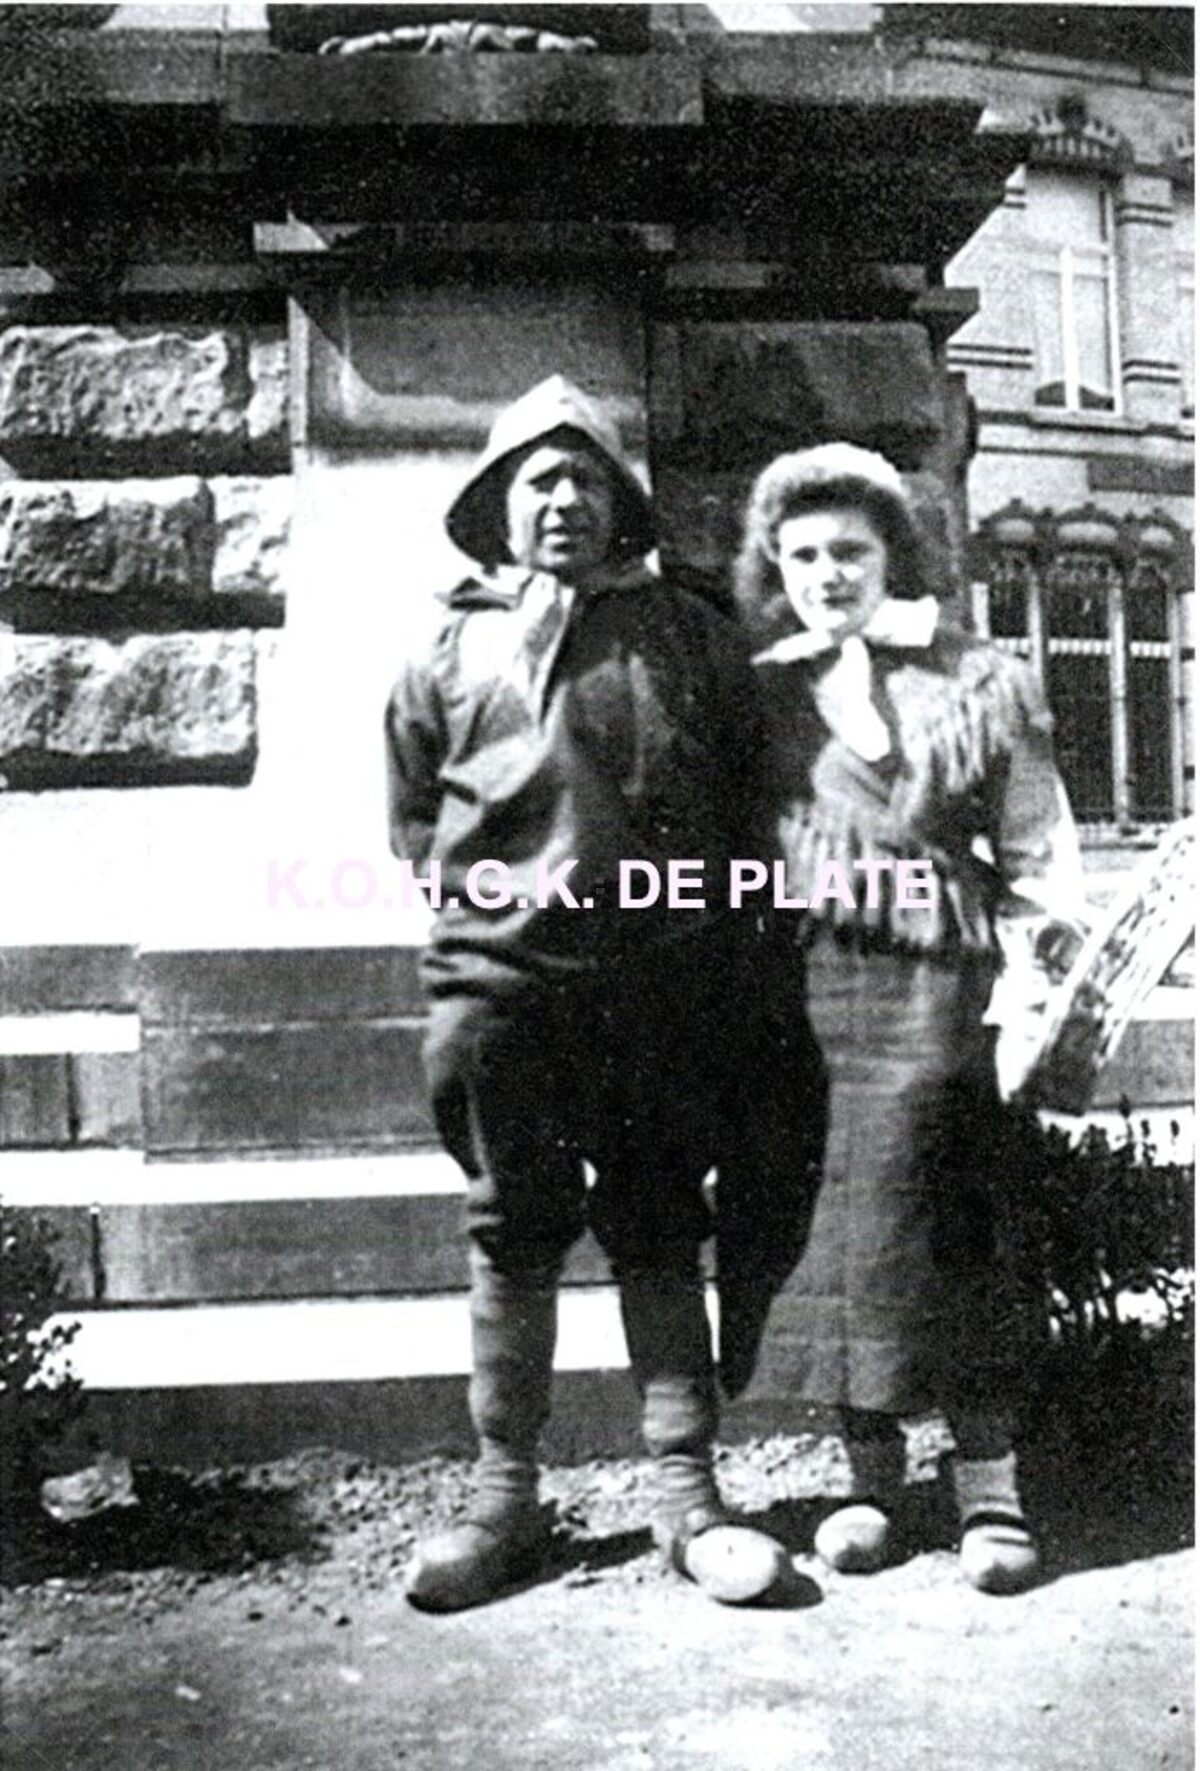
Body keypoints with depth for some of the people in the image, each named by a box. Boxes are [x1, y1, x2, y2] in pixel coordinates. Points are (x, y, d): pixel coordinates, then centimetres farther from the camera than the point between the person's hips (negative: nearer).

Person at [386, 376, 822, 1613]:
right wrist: (479, 895, 6)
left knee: (662, 1239, 7)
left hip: (666, 987, 0)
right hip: (502, 984, 1)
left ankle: (687, 1498, 17)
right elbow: (415, 814, 16)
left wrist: (712, 919, 9)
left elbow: (749, 786, 13)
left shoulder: (690, 638, 10)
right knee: (512, 1241, 8)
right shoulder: (450, 653, 10)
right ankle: (503, 1499, 21)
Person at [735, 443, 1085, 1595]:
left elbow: (1038, 852, 5)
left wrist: (1026, 983, -5)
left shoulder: (980, 682, 7)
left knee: (933, 1229, -5)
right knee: (830, 1229, 5)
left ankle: (988, 1482, 9)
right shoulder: (760, 693, 14)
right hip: (799, 983, 3)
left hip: (930, 983, -3)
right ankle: (871, 1474, 19)